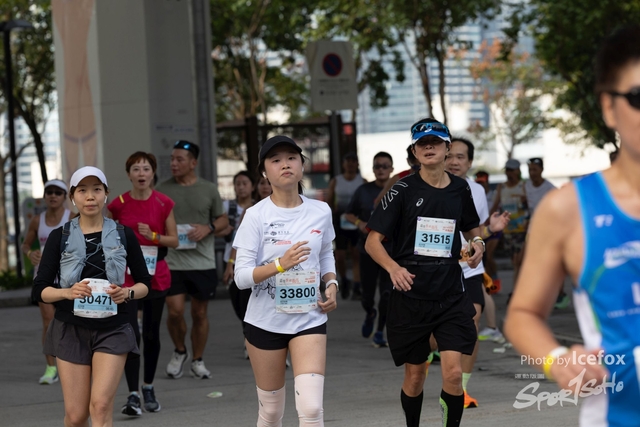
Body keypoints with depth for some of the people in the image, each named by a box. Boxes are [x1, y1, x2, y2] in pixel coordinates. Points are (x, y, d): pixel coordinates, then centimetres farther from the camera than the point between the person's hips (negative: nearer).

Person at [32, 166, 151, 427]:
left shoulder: (123, 235, 3)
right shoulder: (60, 237, 2)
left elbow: (145, 283, 9)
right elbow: (40, 290, 0)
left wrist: (127, 293, -13)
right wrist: (68, 292, -21)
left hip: (112, 329, -1)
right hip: (71, 329, 1)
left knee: (101, 406, -16)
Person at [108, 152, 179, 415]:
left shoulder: (163, 204, -2)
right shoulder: (118, 204, -4)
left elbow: (174, 240, 2)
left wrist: (154, 236, -15)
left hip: (156, 276, 2)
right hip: (127, 277, -2)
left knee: (152, 334, 11)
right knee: (131, 334, -13)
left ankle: (149, 388, 28)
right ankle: (133, 395, -13)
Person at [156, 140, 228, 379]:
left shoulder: (209, 190, 4)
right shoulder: (163, 189, 3)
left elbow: (223, 220, 10)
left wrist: (208, 228, -9)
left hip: (203, 261, 1)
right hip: (172, 262, -1)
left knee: (200, 313, 7)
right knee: (175, 311, -10)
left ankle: (197, 360, 22)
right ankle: (179, 351, 16)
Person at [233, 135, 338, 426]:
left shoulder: (320, 212, 1)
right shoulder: (256, 215, -8)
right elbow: (241, 277, -12)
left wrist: (331, 285, 0)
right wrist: (281, 264, -27)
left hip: (309, 319, 1)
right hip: (265, 321, -1)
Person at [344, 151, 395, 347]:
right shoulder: (364, 191, 1)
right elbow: (349, 214, 10)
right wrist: (359, 223, -10)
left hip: (392, 249, -1)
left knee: (387, 292, -9)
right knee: (368, 293, 8)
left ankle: (380, 332, 5)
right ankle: (369, 313, 43)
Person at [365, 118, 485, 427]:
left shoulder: (460, 189, 6)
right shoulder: (403, 190, -3)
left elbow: (472, 229, 24)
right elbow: (372, 241, -5)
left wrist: (477, 244, 0)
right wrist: (393, 268, -24)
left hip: (451, 296, 1)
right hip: (410, 295, -1)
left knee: (453, 372, -12)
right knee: (415, 374, 8)